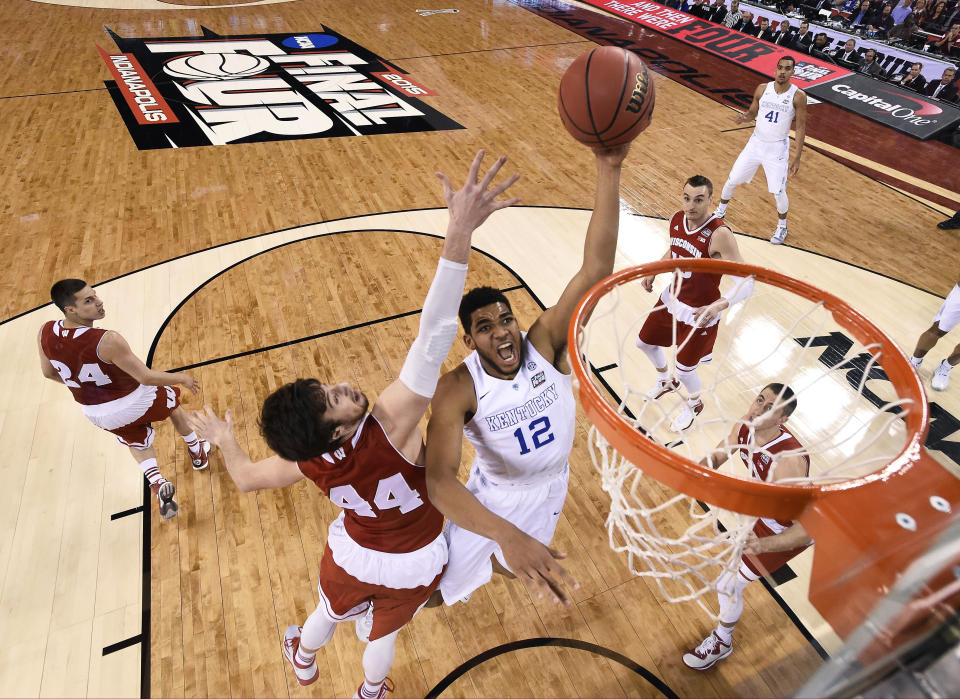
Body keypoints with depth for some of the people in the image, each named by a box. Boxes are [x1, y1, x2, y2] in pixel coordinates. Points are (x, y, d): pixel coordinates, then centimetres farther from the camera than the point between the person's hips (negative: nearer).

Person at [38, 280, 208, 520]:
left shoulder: (46, 333, -16)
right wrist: (181, 378, -10)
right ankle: (197, 452, 49)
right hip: (136, 402, -5)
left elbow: (49, 373, 3)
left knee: (138, 444, 32)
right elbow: (146, 377, -28)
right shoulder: (108, 341, -36)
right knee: (173, 403, 30)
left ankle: (157, 483, 7)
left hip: (97, 414, 5)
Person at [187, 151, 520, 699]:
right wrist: (460, 232, -65)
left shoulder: (309, 461, -29)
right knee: (383, 633, 30)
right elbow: (434, 338, -59)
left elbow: (245, 479, -8)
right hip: (413, 565, -2)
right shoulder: (391, 422, -44)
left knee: (330, 611, 36)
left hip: (353, 555, 3)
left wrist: (224, 440, 11)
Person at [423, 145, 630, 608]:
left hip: (551, 486, 3)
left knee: (515, 564, 29)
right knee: (439, 589, 9)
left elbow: (595, 269, -40)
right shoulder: (457, 390, -33)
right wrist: (508, 535, -59)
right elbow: (439, 480, -44)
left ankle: (500, 564, 69)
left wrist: (609, 171, -51)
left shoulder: (545, 343, -27)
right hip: (494, 495, -2)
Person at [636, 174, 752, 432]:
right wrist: (654, 272, -1)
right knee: (645, 342, 22)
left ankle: (694, 405, 42)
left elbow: (746, 283, -32)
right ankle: (666, 382, 53)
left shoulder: (720, 235, -30)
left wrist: (719, 305, -48)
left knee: (685, 369, 6)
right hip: (672, 298, 7)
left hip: (700, 314, -7)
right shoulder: (676, 220, -9)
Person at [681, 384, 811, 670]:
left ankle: (721, 642, 27)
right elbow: (718, 454, -5)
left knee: (729, 584, -1)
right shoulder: (744, 426, -22)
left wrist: (762, 544, -55)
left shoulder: (787, 461, -44)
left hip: (790, 527, -7)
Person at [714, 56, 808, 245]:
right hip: (756, 142, 3)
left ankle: (782, 226, 22)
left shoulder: (798, 96, -12)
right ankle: (721, 211, 35)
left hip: (777, 148, -3)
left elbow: (801, 128, -8)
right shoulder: (762, 89, -4)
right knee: (732, 181, 7)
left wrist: (796, 157, -13)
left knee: (778, 192, -4)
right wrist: (744, 117, -14)